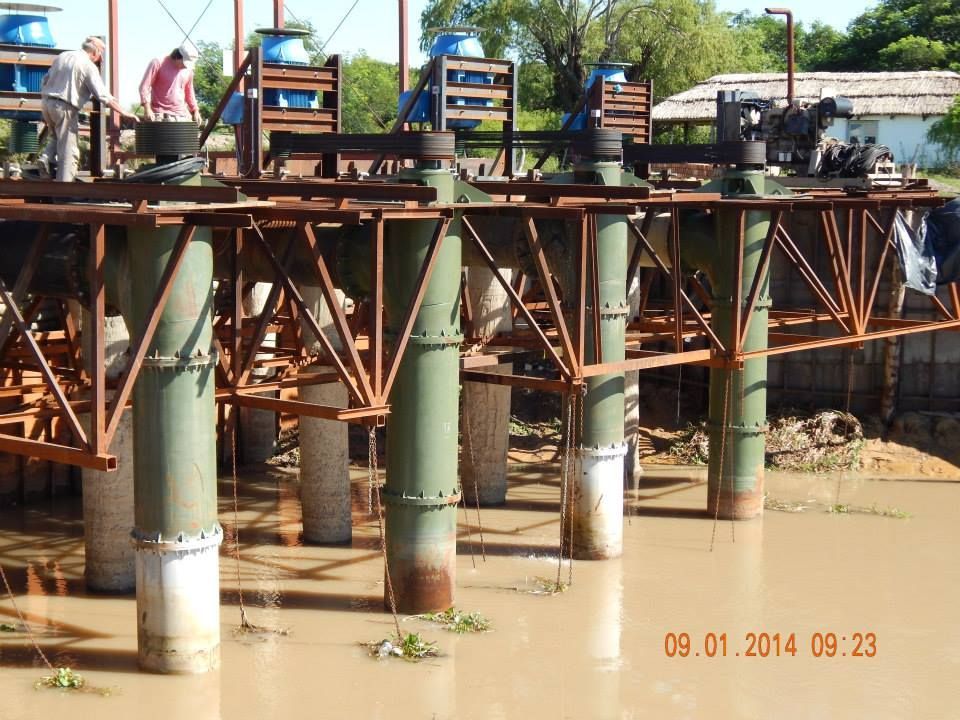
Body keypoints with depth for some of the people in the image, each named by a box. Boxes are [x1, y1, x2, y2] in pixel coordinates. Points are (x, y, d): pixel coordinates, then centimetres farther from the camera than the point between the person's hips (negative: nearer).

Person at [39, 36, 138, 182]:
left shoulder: (62, 56, 14)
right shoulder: (89, 66, -7)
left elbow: (44, 81, 19)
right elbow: (104, 96, -13)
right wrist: (124, 113, -8)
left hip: (46, 102, 7)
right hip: (64, 107, -7)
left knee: (56, 136, 31)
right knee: (68, 152, 0)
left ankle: (46, 157, 4)